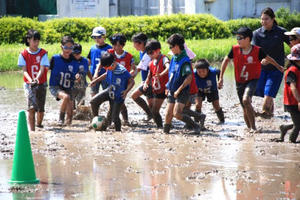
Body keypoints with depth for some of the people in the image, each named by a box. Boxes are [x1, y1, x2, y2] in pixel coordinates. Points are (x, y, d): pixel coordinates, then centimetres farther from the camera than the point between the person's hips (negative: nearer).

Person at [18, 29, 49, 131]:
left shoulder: (43, 53, -2)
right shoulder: (24, 54, -2)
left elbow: (42, 69, -11)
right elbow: (24, 70, -6)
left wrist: (37, 78, -31)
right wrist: (30, 79, -25)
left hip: (41, 83, 1)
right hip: (29, 84, -1)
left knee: (41, 108, 7)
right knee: (31, 107, -17)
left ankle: (39, 125, 34)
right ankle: (32, 130, -17)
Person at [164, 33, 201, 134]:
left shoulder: (185, 60, -18)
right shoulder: (174, 58, 9)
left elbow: (189, 78, -23)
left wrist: (178, 90, -20)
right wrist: (169, 87, 18)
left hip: (182, 92, -8)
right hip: (172, 92, 8)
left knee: (177, 113, -19)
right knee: (168, 114, 3)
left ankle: (195, 126, -5)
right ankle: (165, 131, 14)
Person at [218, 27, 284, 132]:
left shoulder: (257, 50, -13)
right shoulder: (235, 49, -7)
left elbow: (268, 59, 6)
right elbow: (226, 60, 7)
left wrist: (279, 67, 22)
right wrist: (221, 78, 8)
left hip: (252, 80, -4)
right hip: (240, 82, 4)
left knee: (246, 100, -29)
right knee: (245, 109, 8)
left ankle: (253, 127, -21)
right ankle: (250, 128, 29)